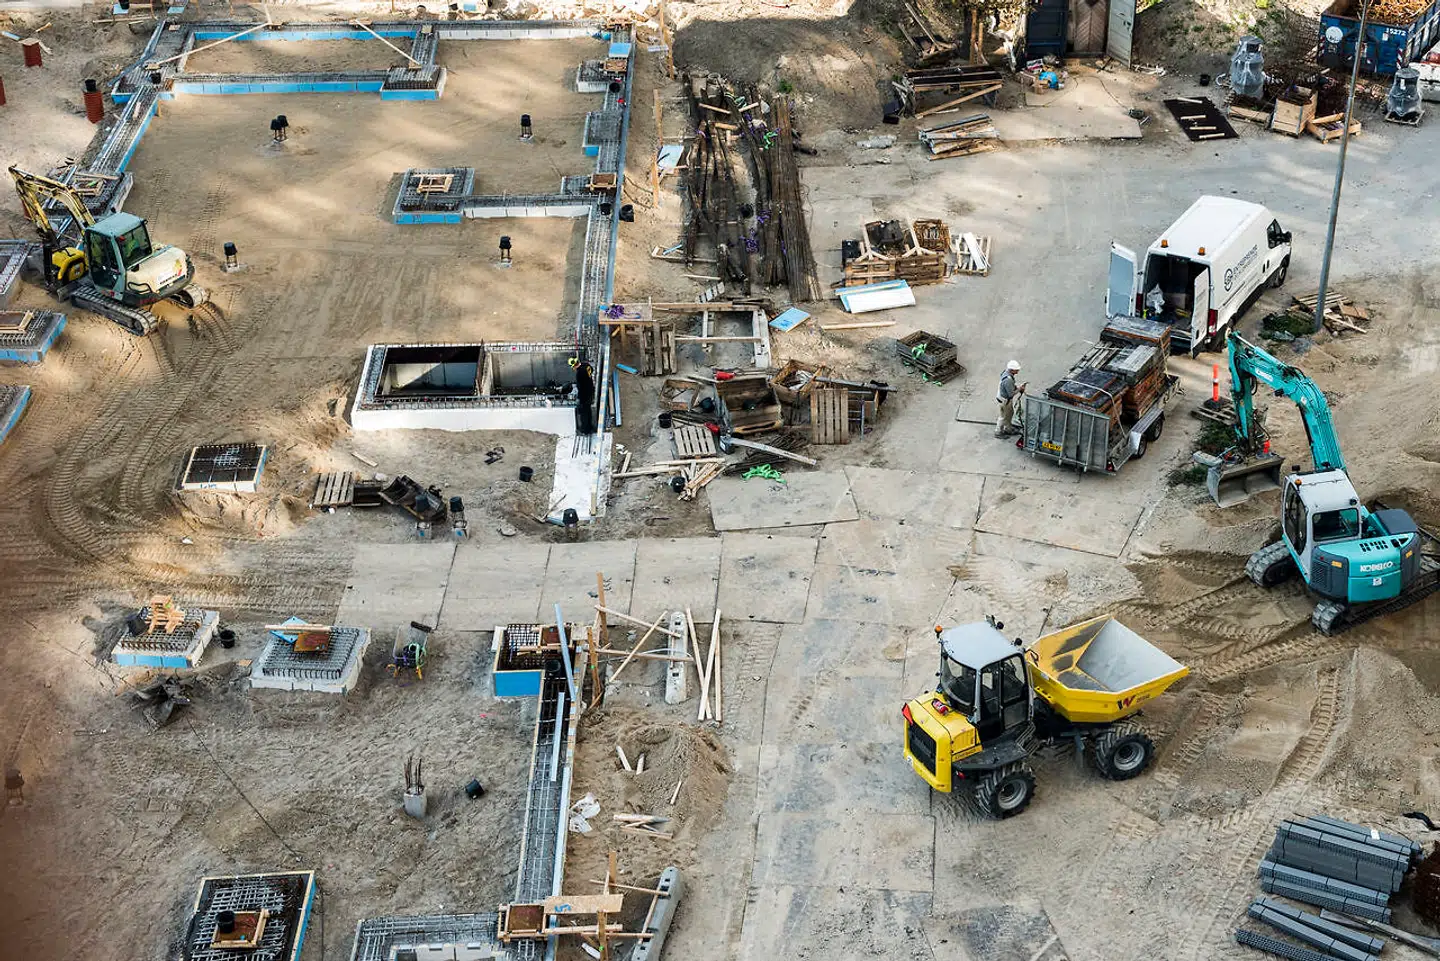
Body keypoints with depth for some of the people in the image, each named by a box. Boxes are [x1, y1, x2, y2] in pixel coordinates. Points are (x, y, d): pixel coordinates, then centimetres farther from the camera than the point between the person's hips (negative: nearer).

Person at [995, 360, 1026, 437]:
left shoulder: (1006, 372, -7)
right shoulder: (1008, 380, -38)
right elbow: (1011, 394, -29)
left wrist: (1018, 388, -1)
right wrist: (1019, 389, -17)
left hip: (1008, 399, 9)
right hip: (1004, 401, -9)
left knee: (1010, 413, 26)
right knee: (1004, 417, 11)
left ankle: (1008, 429, 45)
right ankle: (998, 432, 30)